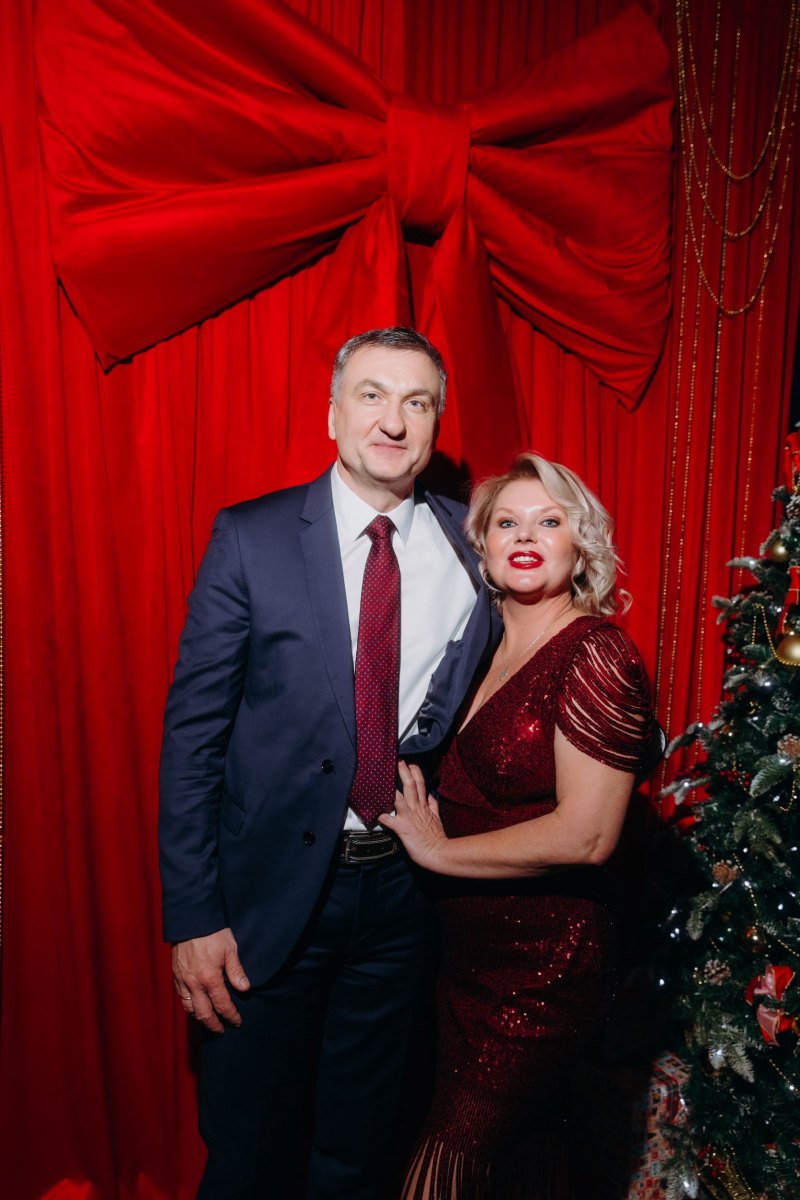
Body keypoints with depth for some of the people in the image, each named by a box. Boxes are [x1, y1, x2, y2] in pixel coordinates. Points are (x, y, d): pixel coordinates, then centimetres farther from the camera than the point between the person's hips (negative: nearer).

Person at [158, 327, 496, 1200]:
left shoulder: (473, 547, -3)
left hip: (407, 884, 3)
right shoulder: (250, 538, -10)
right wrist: (193, 916, -11)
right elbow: (192, 732, -10)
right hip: (273, 889, -2)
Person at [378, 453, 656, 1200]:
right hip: (471, 947, 7)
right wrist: (420, 814, -2)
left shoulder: (596, 655, -19)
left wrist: (439, 851, -15)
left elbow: (584, 835, -24)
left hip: (543, 963, -7)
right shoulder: (485, 647, 3)